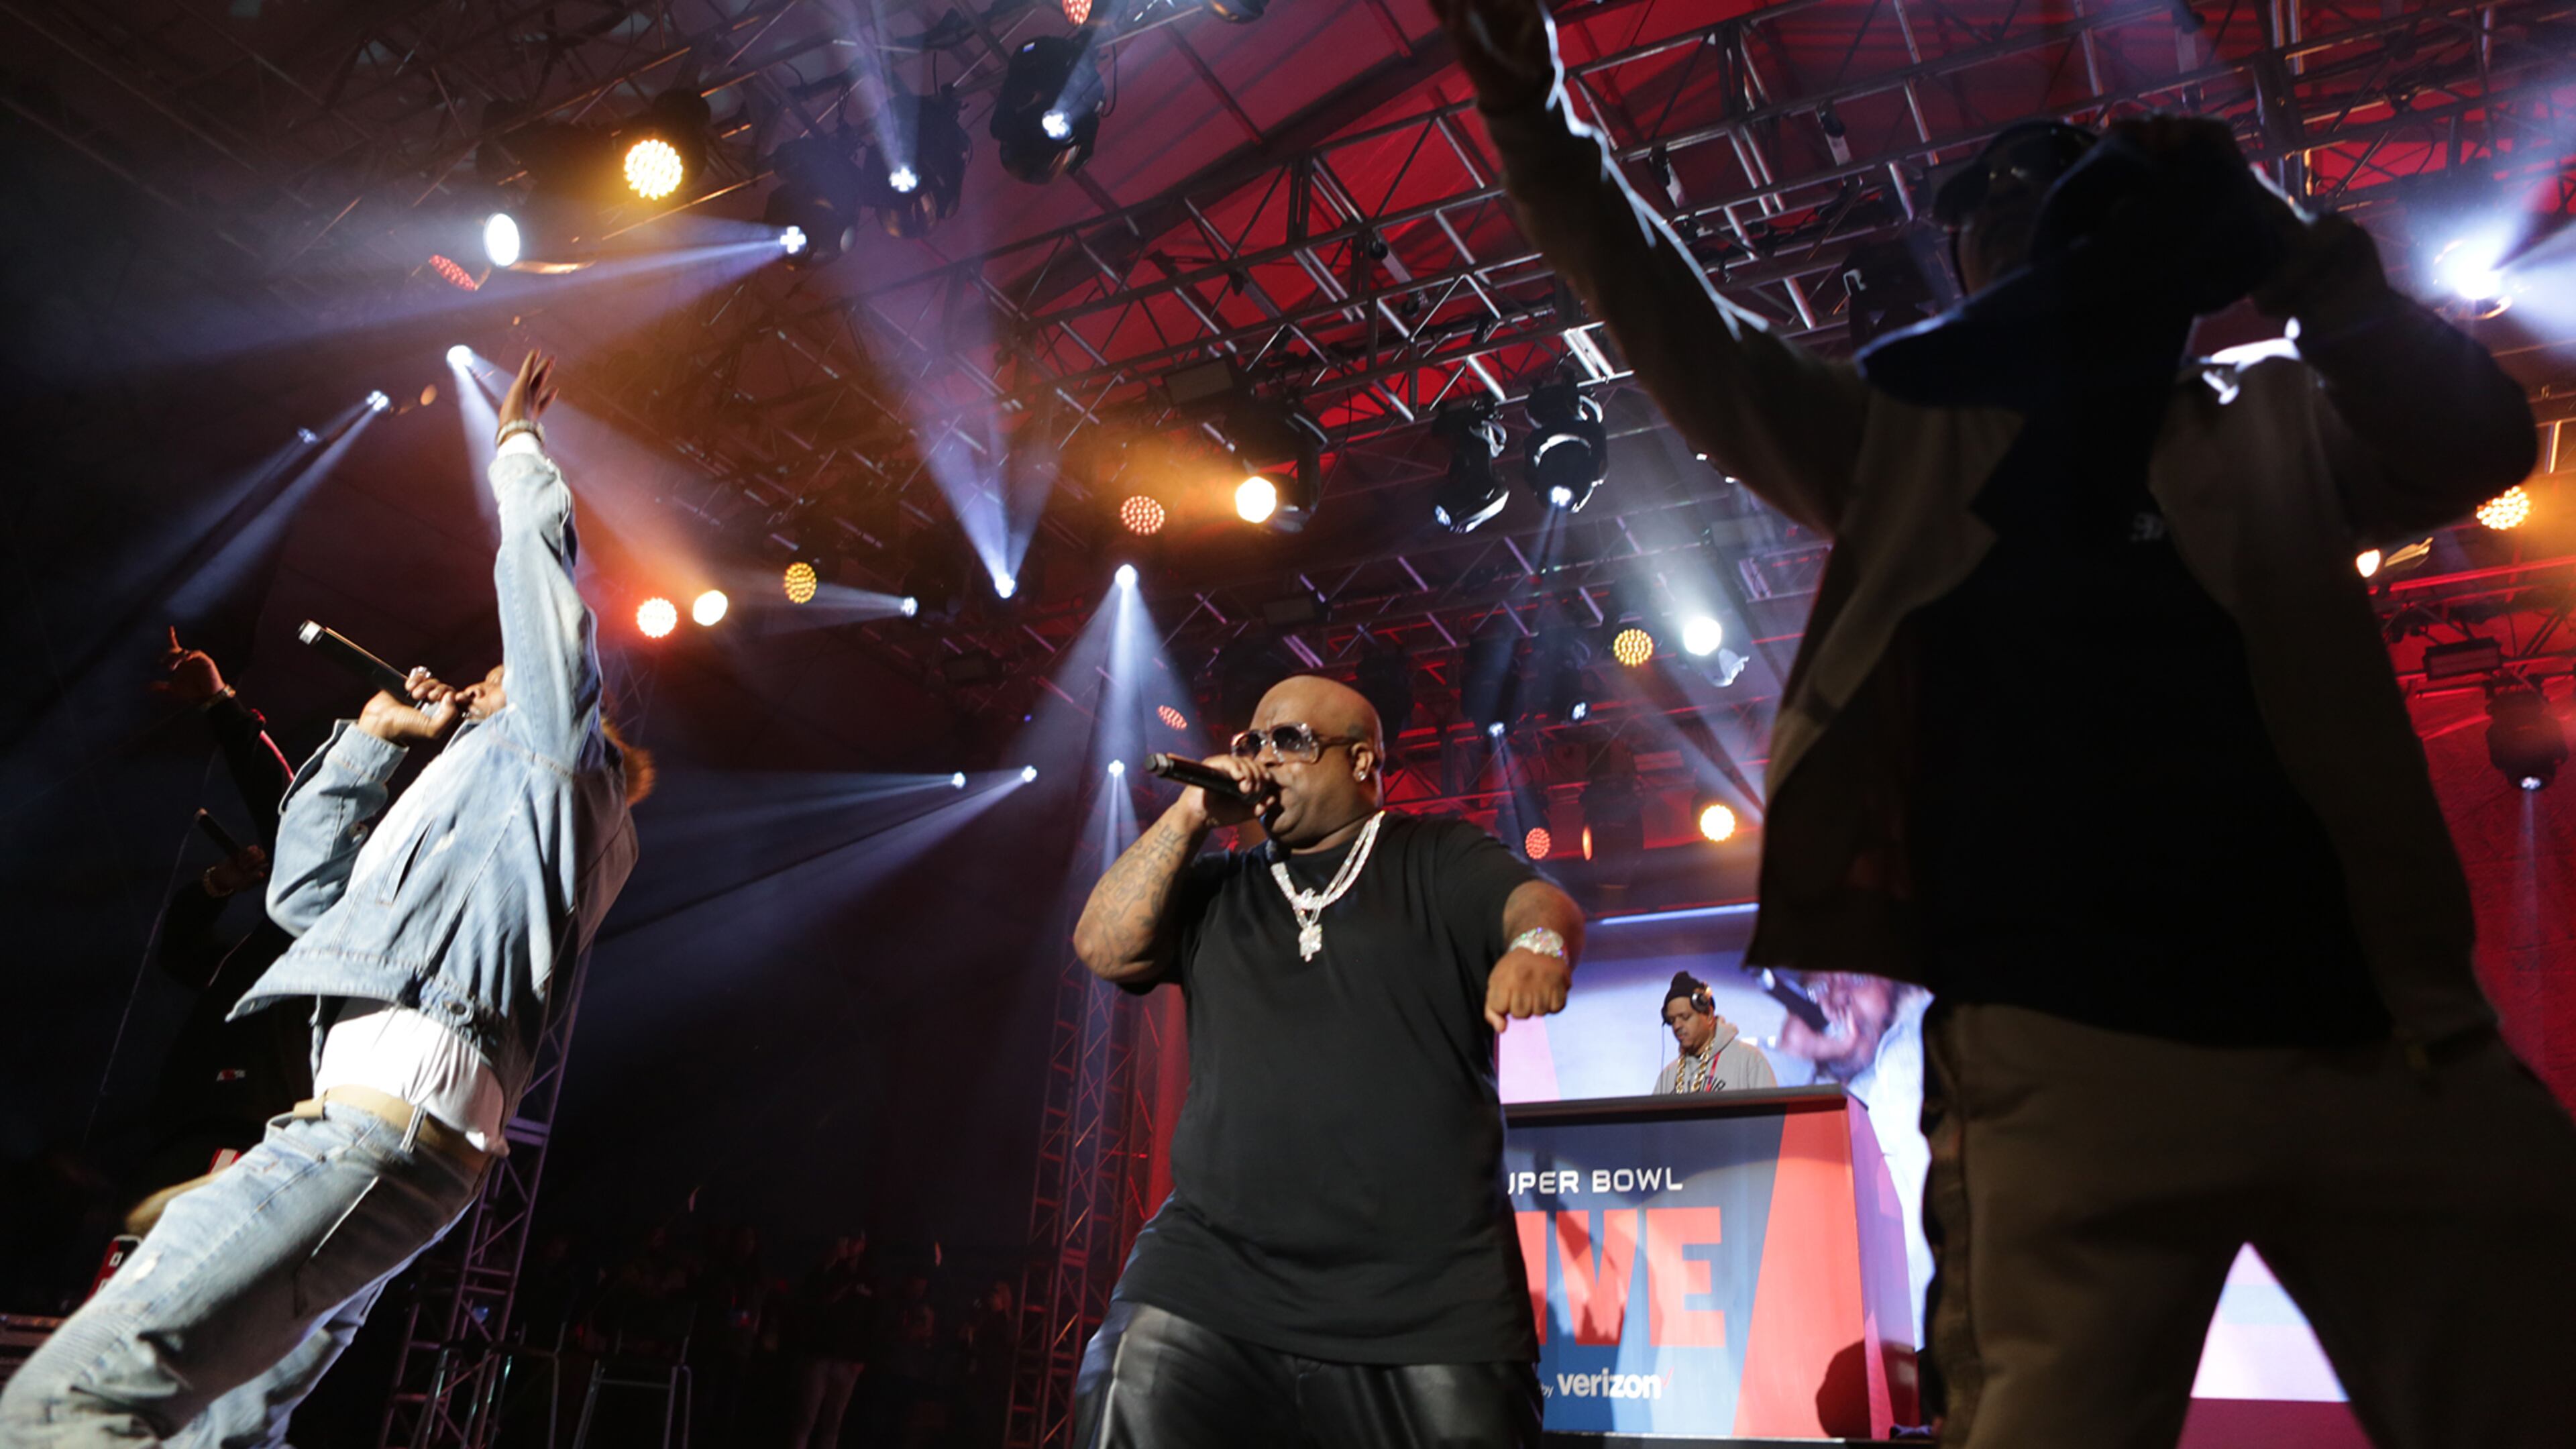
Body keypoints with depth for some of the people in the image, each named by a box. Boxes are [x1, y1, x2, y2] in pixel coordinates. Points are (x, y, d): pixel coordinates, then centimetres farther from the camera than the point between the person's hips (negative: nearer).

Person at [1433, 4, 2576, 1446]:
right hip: (2069, 1057, -2)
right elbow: (1693, 342, 7)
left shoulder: (2278, 422, 18)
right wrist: (1540, 123, -2)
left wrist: (2284, 244, -8)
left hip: (2376, 1040, 3)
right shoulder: (1907, 437, 15)